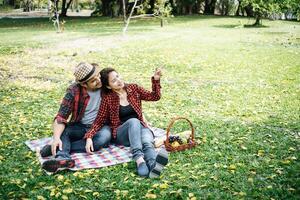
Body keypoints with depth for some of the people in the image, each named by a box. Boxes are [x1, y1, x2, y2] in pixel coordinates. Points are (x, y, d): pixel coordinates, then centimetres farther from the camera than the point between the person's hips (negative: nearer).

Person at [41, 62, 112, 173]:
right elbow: (61, 117, -18)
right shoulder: (74, 91, -14)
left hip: (100, 127, -1)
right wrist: (56, 138, -38)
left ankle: (60, 149, -31)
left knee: (105, 137, -34)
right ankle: (63, 158, -52)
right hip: (80, 127, 1)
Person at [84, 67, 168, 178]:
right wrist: (89, 137, -16)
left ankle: (153, 165, -69)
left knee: (147, 142, -36)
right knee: (133, 121, -38)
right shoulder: (108, 99, -1)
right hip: (121, 134, -2)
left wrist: (156, 80, -6)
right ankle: (139, 159, -58)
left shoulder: (134, 89, 8)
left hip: (140, 128, 2)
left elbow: (155, 96, 8)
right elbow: (99, 121, -1)